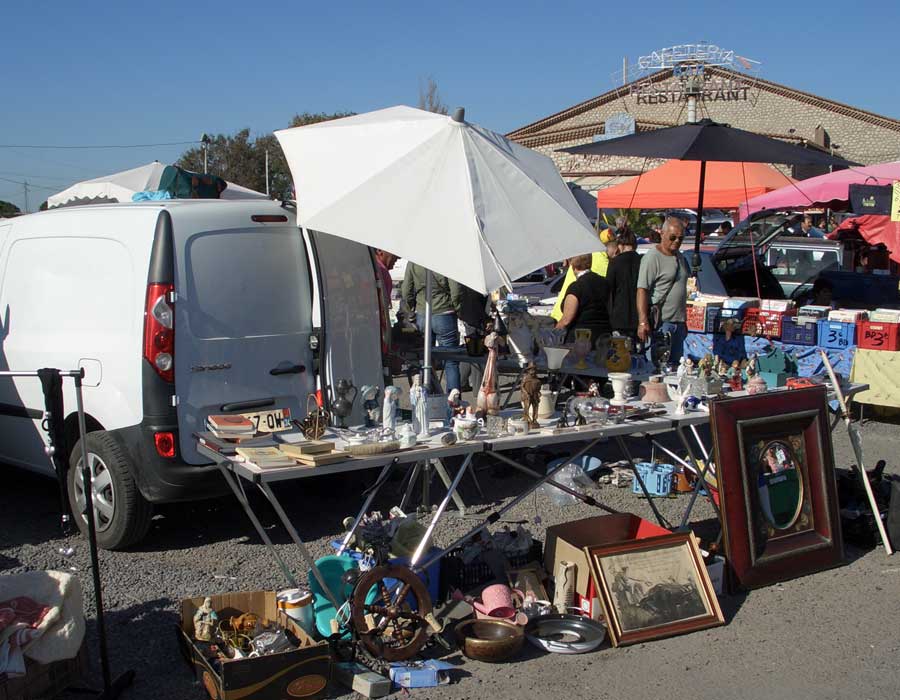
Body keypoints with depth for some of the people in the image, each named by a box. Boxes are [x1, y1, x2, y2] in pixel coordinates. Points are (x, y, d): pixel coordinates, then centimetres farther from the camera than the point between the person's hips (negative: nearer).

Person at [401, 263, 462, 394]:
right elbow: (456, 291, -13)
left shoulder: (413, 263, 1)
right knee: (451, 363, 2)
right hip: (444, 315, -4)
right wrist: (456, 308, 4)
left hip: (421, 317, 4)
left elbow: (406, 292, 4)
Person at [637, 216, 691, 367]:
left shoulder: (680, 257, 17)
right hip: (660, 323, -8)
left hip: (678, 322, 8)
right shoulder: (652, 257, -10)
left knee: (676, 363, 9)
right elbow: (642, 290, -17)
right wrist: (643, 322, -25)